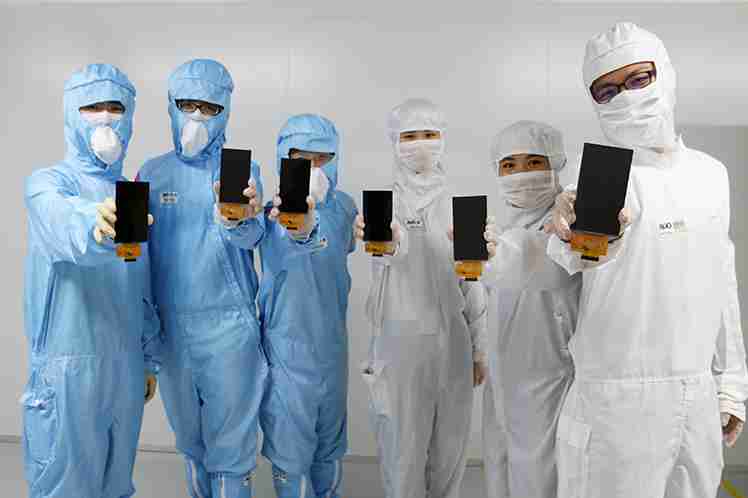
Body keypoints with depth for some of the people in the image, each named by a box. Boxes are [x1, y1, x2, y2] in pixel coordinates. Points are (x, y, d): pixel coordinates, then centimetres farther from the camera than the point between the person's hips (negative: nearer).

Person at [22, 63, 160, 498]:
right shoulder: (48, 183, -6)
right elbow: (61, 224, -32)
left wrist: (150, 358, 14)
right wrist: (93, 224, -55)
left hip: (126, 362, 5)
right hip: (70, 363, -5)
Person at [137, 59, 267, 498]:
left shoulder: (241, 169, -2)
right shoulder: (152, 173, 5)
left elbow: (251, 236, -19)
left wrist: (237, 221, -43)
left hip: (229, 326, -3)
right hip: (170, 326, 3)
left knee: (230, 446, 5)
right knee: (190, 440, 20)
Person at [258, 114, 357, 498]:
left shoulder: (344, 206, -2)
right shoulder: (276, 211, -14)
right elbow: (279, 257, -36)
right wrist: (298, 230, -57)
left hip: (332, 342, 4)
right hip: (287, 346, -4)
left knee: (330, 445, 21)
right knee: (291, 451, 7)